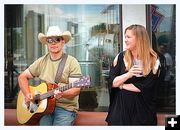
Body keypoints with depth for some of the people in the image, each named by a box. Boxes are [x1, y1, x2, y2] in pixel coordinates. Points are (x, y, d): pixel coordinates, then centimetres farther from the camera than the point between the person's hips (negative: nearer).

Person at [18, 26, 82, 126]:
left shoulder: (72, 62, -1)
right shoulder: (41, 62, 12)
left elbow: (76, 89, -8)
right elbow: (22, 77, 18)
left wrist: (62, 94, -28)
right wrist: (27, 94, 1)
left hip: (66, 107, -3)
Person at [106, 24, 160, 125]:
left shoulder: (153, 60, -7)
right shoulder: (121, 57, 2)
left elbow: (146, 87, -13)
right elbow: (112, 82, -3)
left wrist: (122, 85, -7)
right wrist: (127, 75, -21)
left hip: (143, 108, -2)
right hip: (121, 106, 2)